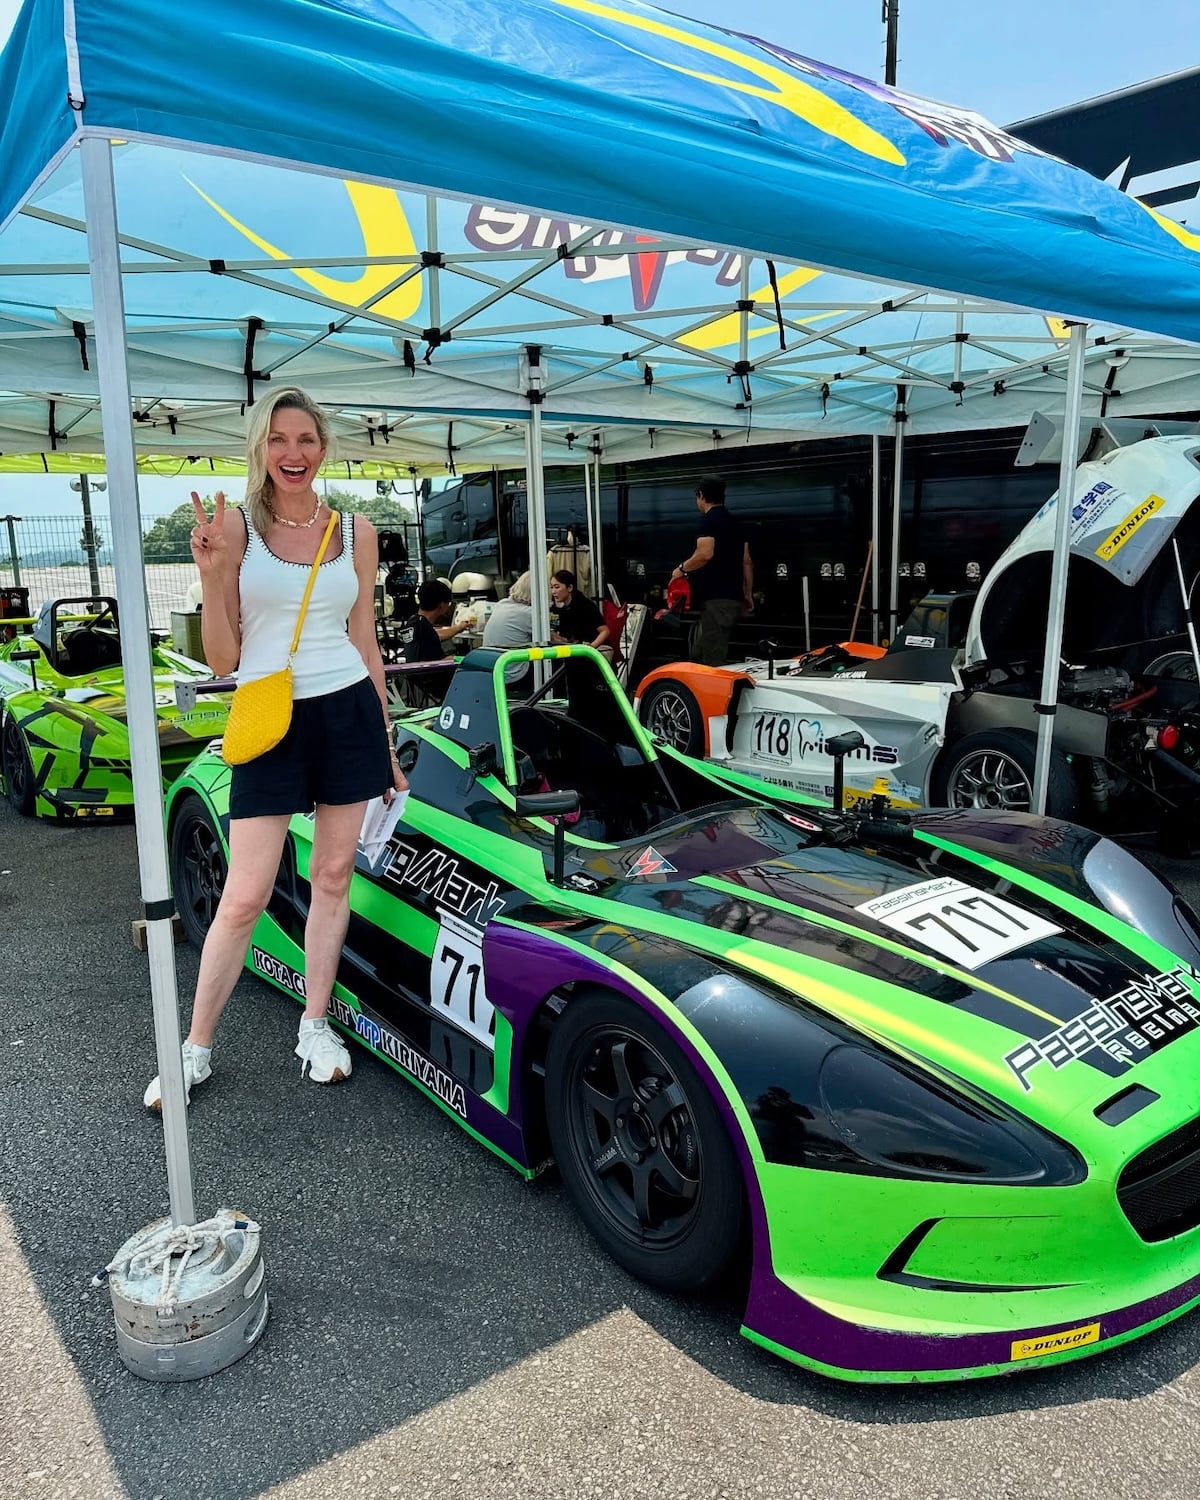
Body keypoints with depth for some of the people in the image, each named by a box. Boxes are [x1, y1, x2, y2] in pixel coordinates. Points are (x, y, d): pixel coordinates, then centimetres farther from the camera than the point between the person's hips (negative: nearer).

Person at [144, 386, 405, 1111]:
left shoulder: (356, 531, 6)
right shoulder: (235, 524, -2)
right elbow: (223, 658, -2)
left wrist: (387, 742, 13)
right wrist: (211, 571, -17)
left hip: (349, 711, 3)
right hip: (270, 722, -2)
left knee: (333, 876, 9)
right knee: (245, 896, -1)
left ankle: (316, 1025, 25)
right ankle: (196, 1047, 16)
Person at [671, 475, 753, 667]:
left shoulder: (709, 520, -9)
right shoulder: (735, 522, 18)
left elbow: (705, 554, -23)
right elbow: (747, 562, 18)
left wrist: (682, 569, -7)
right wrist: (748, 595, 22)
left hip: (716, 599, -9)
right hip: (733, 597, 9)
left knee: (712, 660, -9)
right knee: (699, 654, 15)